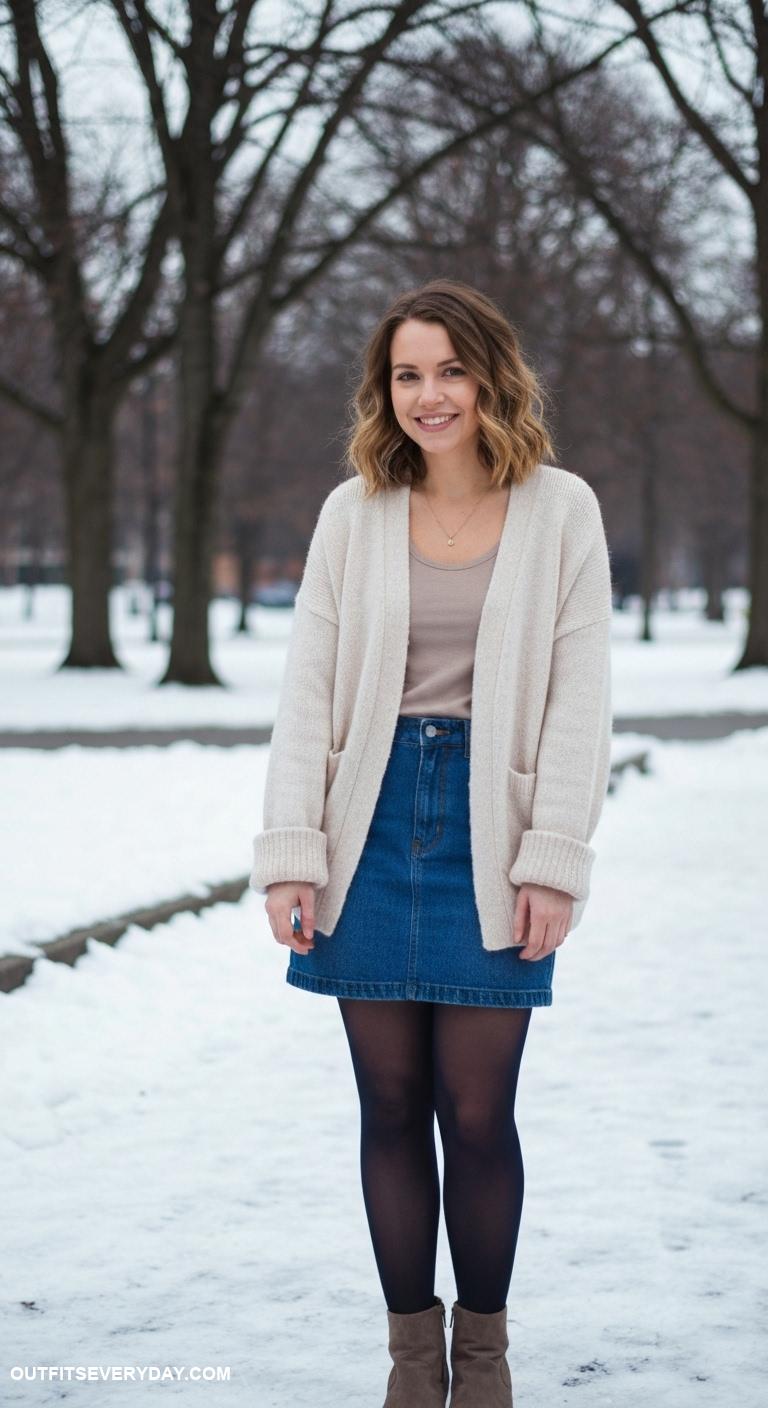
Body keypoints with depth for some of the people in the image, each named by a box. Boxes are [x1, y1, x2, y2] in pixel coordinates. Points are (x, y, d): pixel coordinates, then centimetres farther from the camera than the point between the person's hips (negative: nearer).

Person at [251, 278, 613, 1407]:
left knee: (478, 1111, 0)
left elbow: (579, 699, -1)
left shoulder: (560, 510, 1)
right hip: (374, 823, 2)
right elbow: (307, 689, 4)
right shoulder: (353, 512, 5)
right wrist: (291, 850, -4)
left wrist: (555, 859, -8)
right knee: (393, 1105, 7)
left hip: (488, 828, -2)